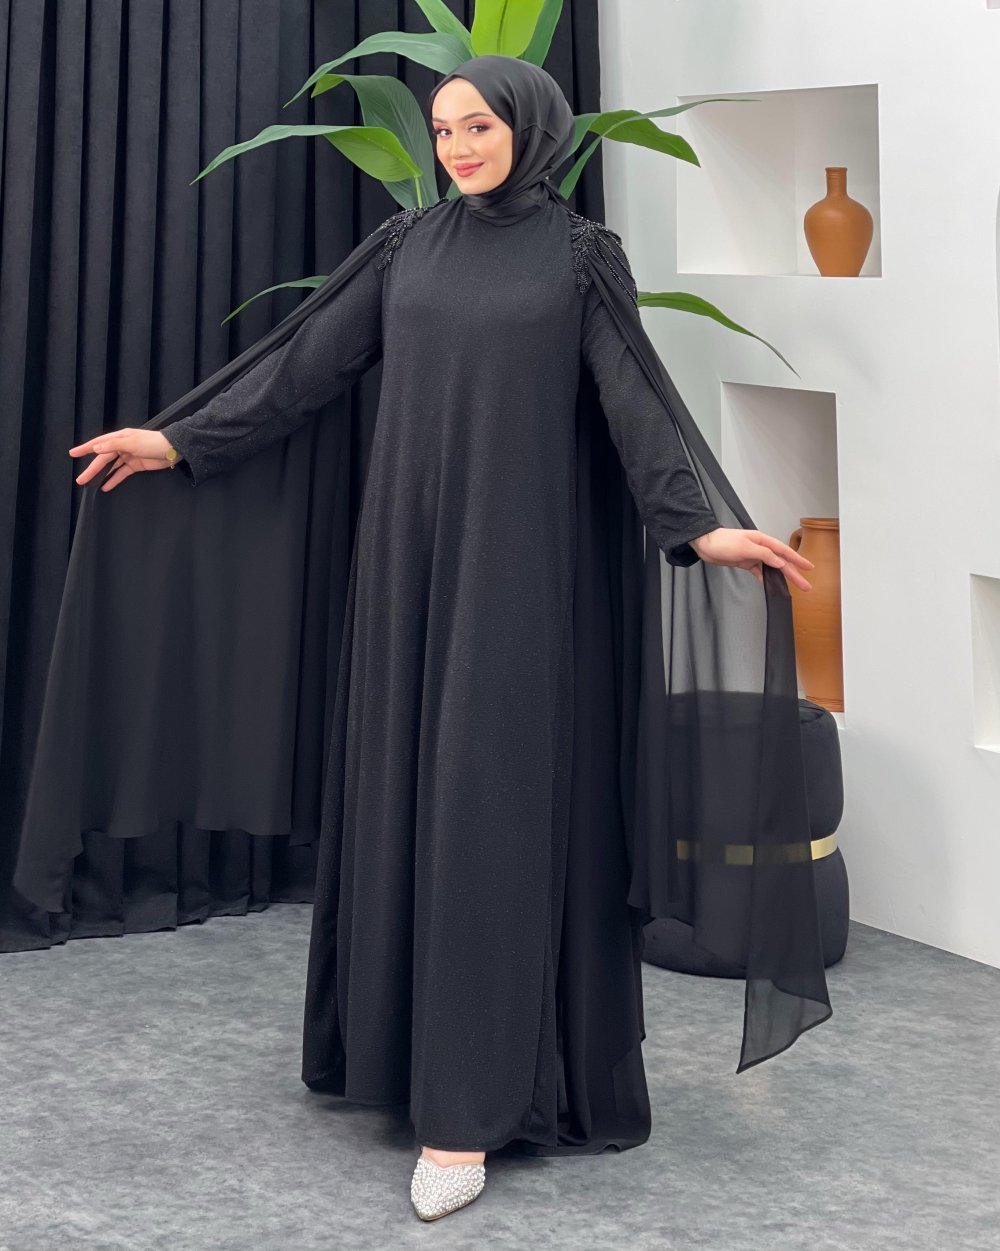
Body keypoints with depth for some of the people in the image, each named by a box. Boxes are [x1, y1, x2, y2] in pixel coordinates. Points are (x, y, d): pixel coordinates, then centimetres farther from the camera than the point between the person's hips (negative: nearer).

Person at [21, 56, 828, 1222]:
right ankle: (413, 1033, 24)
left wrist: (701, 525, -20)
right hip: (413, 555, 5)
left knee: (493, 802, -7)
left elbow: (636, 398, -7)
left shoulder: (580, 255, -1)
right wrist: (184, 439, 9)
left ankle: (467, 1105, -5)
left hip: (521, 564, -4)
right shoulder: (407, 245, 10)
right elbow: (309, 359, 11)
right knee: (410, 789, 8)